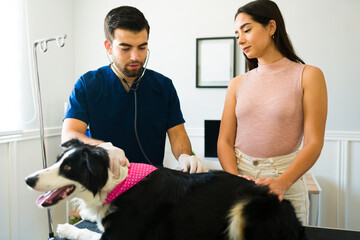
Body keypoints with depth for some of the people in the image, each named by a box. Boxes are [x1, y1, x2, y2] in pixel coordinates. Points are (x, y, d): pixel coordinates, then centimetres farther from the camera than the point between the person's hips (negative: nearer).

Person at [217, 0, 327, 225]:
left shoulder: (308, 76, -3)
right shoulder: (238, 84, 6)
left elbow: (314, 143, -9)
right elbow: (225, 141, 2)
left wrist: (281, 183, -23)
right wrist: (235, 178, -16)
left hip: (286, 182, -2)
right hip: (239, 175, 3)